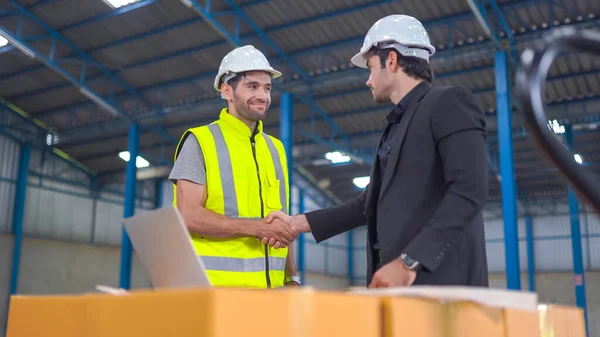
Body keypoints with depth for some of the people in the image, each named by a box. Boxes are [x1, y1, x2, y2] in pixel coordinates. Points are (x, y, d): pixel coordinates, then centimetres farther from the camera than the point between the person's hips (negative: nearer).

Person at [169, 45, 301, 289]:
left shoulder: (275, 149, 15)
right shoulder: (199, 141, -2)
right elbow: (189, 217, -12)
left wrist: (291, 278, 5)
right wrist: (258, 227, -18)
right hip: (216, 288, -5)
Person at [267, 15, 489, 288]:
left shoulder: (449, 102, -2)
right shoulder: (399, 125, 24)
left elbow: (469, 190, -15)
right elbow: (373, 202, 26)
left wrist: (409, 262, -22)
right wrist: (299, 223, 22)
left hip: (436, 280, -8)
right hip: (397, 280, 8)